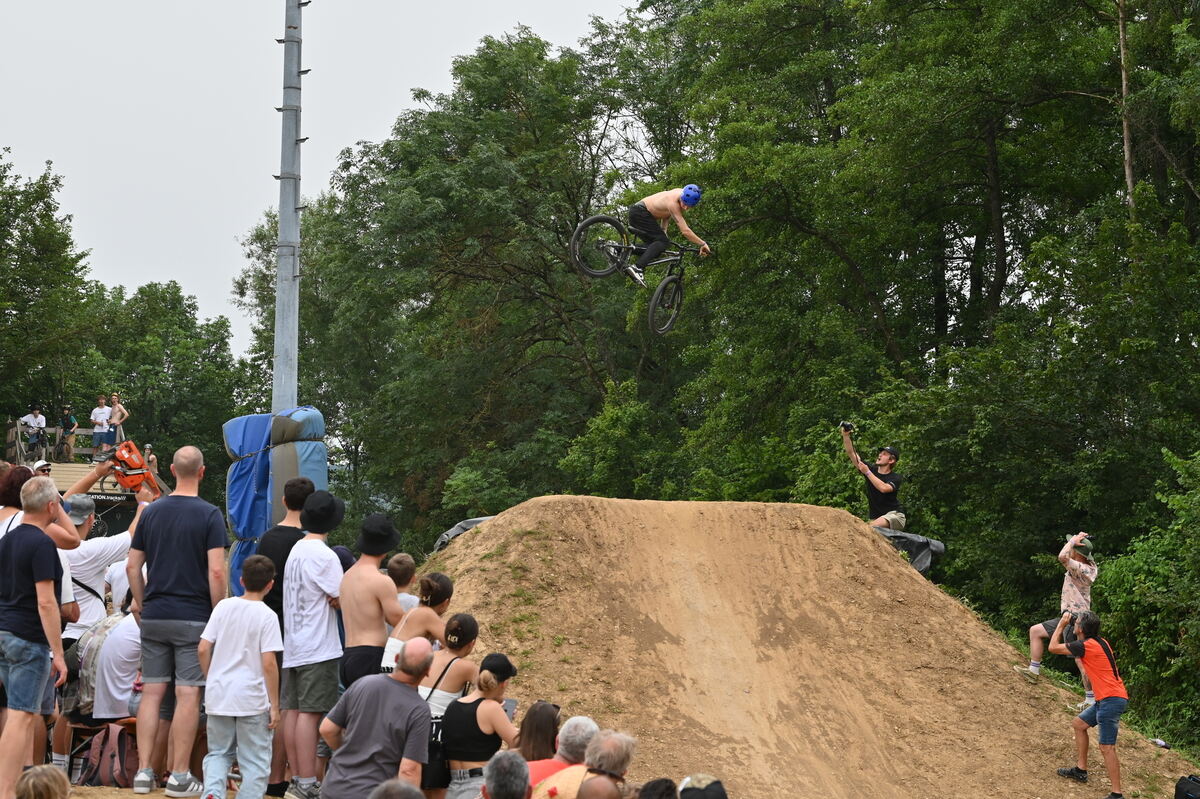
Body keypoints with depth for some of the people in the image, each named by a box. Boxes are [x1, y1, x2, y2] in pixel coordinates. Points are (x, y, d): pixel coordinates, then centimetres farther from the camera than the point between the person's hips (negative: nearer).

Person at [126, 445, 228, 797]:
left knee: (152, 692, 8)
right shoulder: (209, 515, -8)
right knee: (188, 695, -1)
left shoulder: (151, 512, 7)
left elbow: (132, 566, 9)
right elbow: (216, 572, -14)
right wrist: (219, 615, -4)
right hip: (193, 616, -4)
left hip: (154, 615, 4)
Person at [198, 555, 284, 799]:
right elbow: (268, 662, -13)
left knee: (218, 752, 16)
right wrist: (274, 705, -6)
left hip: (219, 695, 4)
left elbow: (203, 649, 1)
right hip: (252, 698, -4)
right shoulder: (266, 616, -9)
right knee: (255, 761, 7)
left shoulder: (223, 606, 2)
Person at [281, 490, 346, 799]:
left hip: (293, 646, 9)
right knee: (310, 713, -8)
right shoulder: (324, 556, -14)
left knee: (294, 711, 9)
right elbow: (339, 599, -13)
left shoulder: (296, 550, 13)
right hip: (318, 647, -9)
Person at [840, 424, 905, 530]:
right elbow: (851, 452, 0)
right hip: (876, 518, 6)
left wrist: (867, 473, -22)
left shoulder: (896, 478, -6)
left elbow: (884, 488, -28)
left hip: (895, 515, -6)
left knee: (873, 527, -33)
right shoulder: (872, 470, 7)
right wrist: (845, 435, -13)